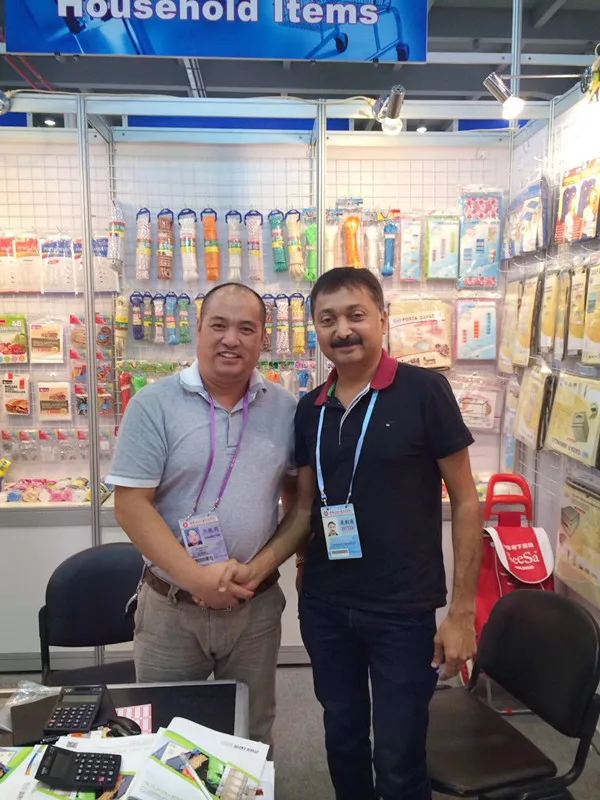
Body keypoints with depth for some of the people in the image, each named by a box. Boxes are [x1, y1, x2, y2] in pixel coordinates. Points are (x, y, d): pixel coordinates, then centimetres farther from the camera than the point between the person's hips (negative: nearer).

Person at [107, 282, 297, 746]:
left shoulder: (285, 408, 0)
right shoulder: (154, 404, -10)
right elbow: (131, 505, -14)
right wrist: (195, 577, -19)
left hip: (256, 605, 2)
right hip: (170, 607, -2)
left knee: (251, 735, 21)